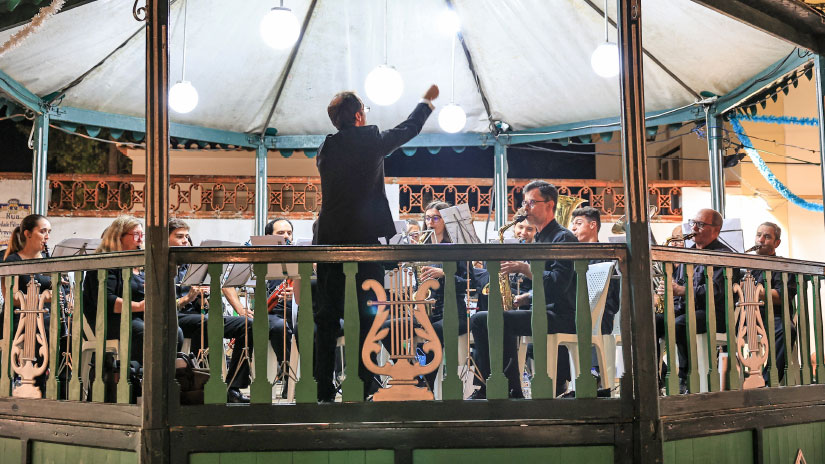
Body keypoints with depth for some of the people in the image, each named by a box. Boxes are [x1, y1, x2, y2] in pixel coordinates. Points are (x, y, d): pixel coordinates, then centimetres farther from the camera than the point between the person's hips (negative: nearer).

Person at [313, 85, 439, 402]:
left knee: (327, 317, 7)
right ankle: (365, 389, 3)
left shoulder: (326, 147, 6)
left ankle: (324, 391, 8)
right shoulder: (371, 141, -4)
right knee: (369, 316, 2)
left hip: (329, 240, 4)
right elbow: (409, 128, 12)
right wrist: (427, 101, 30)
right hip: (365, 238, -4)